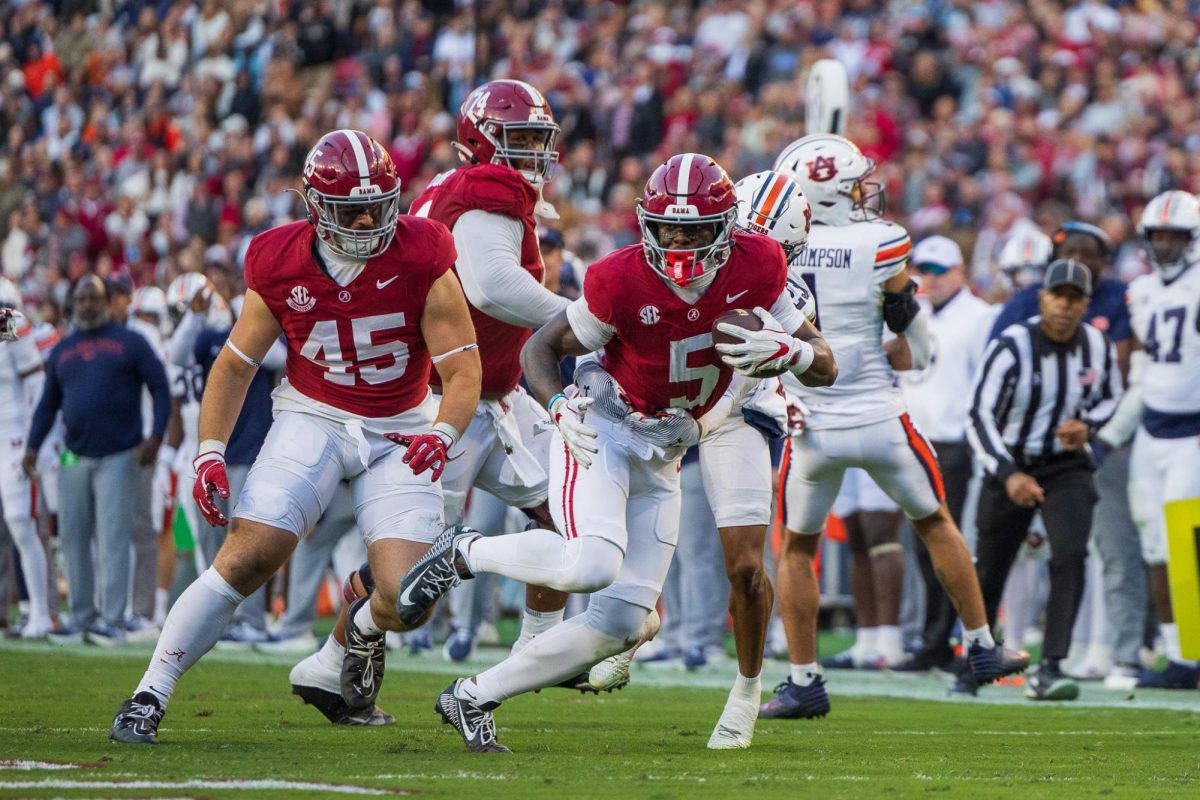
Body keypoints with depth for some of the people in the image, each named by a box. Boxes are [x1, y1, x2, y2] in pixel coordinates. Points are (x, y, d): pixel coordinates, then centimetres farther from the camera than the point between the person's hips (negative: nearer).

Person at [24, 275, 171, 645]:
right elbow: (48, 404, 18)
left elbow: (160, 389, 0)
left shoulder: (130, 343, 1)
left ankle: (111, 621, -11)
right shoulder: (61, 351, 13)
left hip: (118, 458, -5)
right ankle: (85, 618, 15)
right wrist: (32, 445, 6)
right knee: (73, 539, 5)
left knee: (112, 540, -10)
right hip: (74, 458, 5)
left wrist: (155, 437, -10)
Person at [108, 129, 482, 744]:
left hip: (399, 433, 0)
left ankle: (364, 628, 25)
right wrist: (210, 455, -7)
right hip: (313, 417, 0)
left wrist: (441, 435, -29)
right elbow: (235, 365, 4)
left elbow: (464, 371, -9)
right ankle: (148, 698, -11)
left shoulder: (422, 261, -13)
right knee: (247, 558, -18)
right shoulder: (281, 266, -8)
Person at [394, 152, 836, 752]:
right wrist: (559, 406, -26)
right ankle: (463, 553, -5)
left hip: (662, 459, 5)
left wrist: (786, 350, -26)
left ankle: (472, 698, 9)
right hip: (601, 432, -5)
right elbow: (541, 348, -6)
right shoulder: (623, 282, -20)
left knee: (622, 622, -2)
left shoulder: (756, 270, -10)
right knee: (592, 566, -31)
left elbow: (826, 367, -3)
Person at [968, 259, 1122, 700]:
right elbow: (980, 416, -23)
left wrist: (1087, 426, -10)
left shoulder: (1098, 347, -5)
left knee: (1071, 555, -22)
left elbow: (1110, 399, 13)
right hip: (1010, 464, -2)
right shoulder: (1011, 347, -19)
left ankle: (1049, 669, -21)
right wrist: (1008, 475, -35)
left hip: (1066, 466, 2)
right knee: (989, 567, 9)